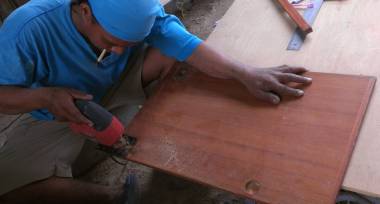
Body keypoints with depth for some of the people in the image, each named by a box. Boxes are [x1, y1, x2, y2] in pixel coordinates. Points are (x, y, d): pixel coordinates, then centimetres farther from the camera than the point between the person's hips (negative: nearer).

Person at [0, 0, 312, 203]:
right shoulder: (28, 29, -31)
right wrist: (46, 95, -40)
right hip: (56, 114, -1)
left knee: (170, 49, -22)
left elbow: (186, 43, -32)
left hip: (117, 88, 2)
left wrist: (246, 74, -43)